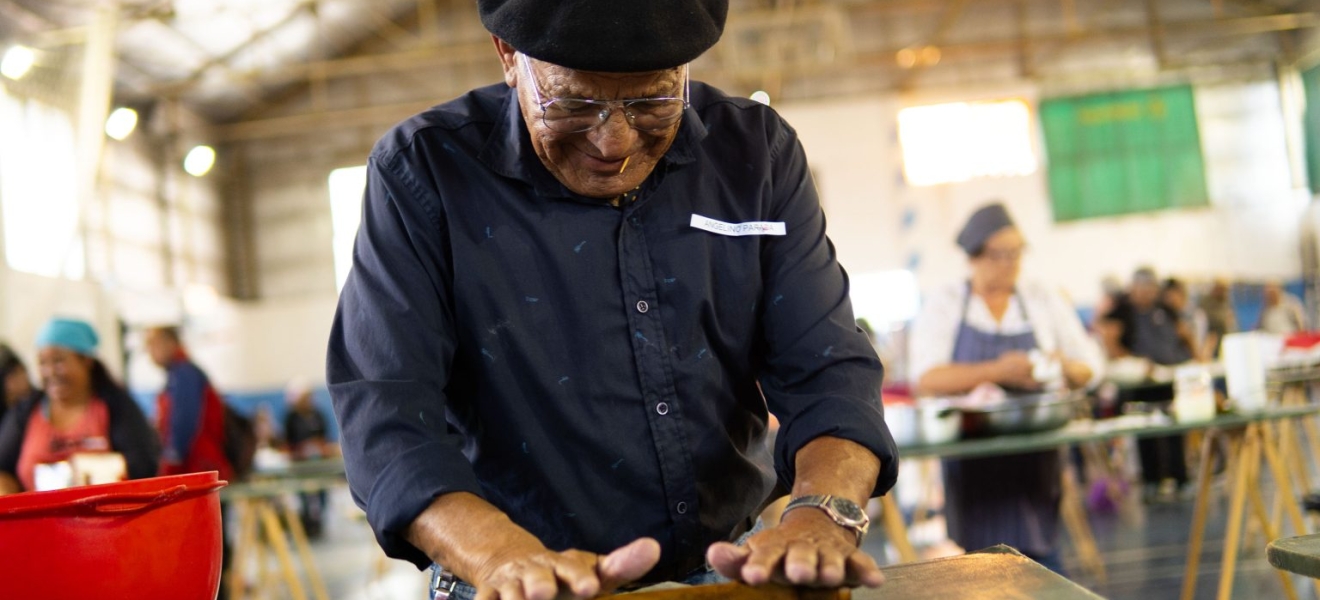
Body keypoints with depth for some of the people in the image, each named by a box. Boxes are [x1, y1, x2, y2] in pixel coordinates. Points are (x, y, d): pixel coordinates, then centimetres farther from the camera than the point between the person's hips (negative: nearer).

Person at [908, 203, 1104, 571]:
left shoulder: (1045, 302, 11)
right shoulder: (943, 306, 3)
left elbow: (1090, 367, 11)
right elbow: (926, 379, -10)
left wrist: (1067, 368, -13)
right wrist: (997, 371, -22)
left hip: (1035, 455, 2)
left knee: (1040, 551, -6)